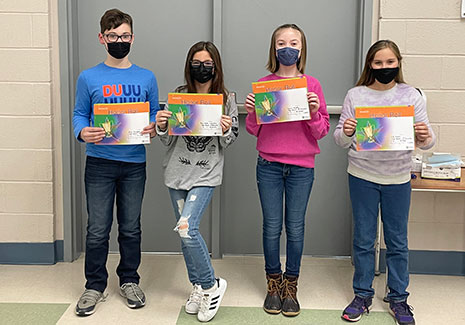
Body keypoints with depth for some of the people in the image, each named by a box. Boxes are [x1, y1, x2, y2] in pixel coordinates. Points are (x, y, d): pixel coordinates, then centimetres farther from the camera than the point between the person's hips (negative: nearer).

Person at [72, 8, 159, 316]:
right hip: (100, 162, -1)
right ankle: (95, 286, 19)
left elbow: (155, 114, 11)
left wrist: (154, 128, -11)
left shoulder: (146, 78, 6)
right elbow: (79, 115, 5)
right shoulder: (89, 78, 2)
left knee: (131, 227, 11)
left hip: (134, 163, 1)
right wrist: (83, 132, -17)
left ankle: (129, 281, 28)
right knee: (98, 230, 3)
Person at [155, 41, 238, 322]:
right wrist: (161, 127, -14)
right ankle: (199, 287, 28)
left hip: (206, 174, -3)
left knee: (187, 228, -19)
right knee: (186, 233, 10)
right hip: (177, 172, 4)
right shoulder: (178, 96, 4)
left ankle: (211, 285, 0)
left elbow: (228, 144, 3)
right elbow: (168, 141, 6)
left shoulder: (227, 99, 0)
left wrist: (226, 130, -17)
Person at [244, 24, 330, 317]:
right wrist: (251, 111, -12)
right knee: (272, 226, 6)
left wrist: (314, 112, -16)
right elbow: (253, 130, 7)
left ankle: (291, 286, 20)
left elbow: (322, 131, 2)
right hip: (269, 165, 1)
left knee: (295, 227, 5)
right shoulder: (263, 84, 4)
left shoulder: (312, 84, 2)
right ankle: (273, 283, 23)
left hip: (301, 166, 0)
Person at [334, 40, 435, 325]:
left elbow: (426, 140, -2)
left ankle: (398, 298, 24)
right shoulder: (356, 95, 0)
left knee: (397, 241, 9)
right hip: (362, 177, 0)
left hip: (398, 179, 0)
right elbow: (341, 140, 0)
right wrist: (346, 133, -22)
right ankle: (363, 295, 24)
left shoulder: (411, 95, 0)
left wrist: (425, 138, -25)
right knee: (364, 239, 9)